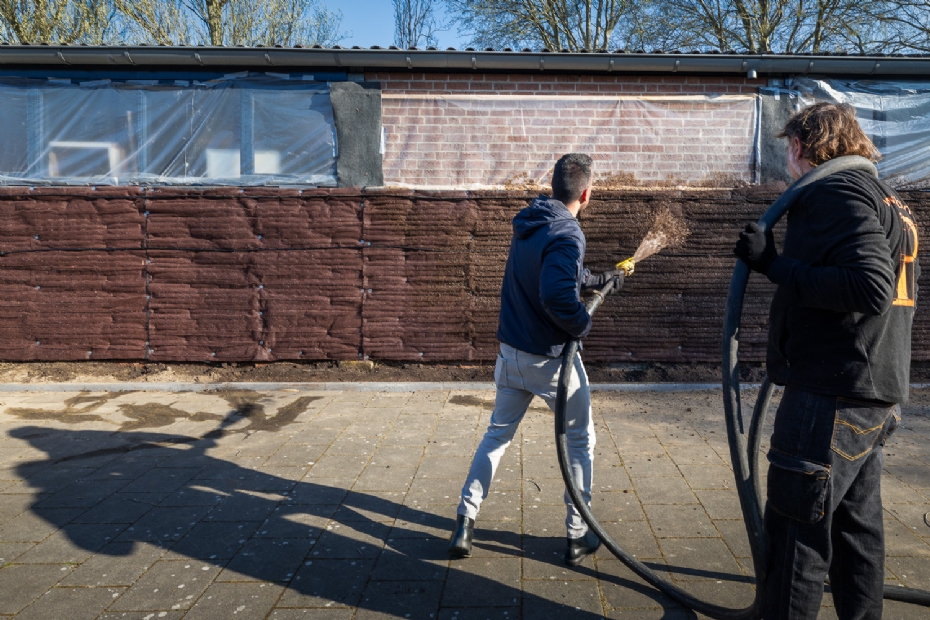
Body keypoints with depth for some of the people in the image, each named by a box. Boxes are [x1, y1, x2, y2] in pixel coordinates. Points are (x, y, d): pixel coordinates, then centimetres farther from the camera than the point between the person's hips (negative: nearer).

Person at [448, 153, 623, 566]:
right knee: (580, 440, 11)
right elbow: (557, 297, -35)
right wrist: (582, 323, -16)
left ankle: (464, 522, 19)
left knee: (497, 434, 18)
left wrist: (600, 280, 29)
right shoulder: (567, 235, -21)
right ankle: (578, 536, 20)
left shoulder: (529, 224, 6)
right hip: (550, 358, -7)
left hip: (511, 353, 7)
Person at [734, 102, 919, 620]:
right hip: (875, 395, 10)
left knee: (797, 531, -2)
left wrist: (775, 265, -21)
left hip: (833, 397, -10)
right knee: (857, 526, 18)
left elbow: (871, 287, -25)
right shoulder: (886, 200, 18)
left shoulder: (837, 192, -13)